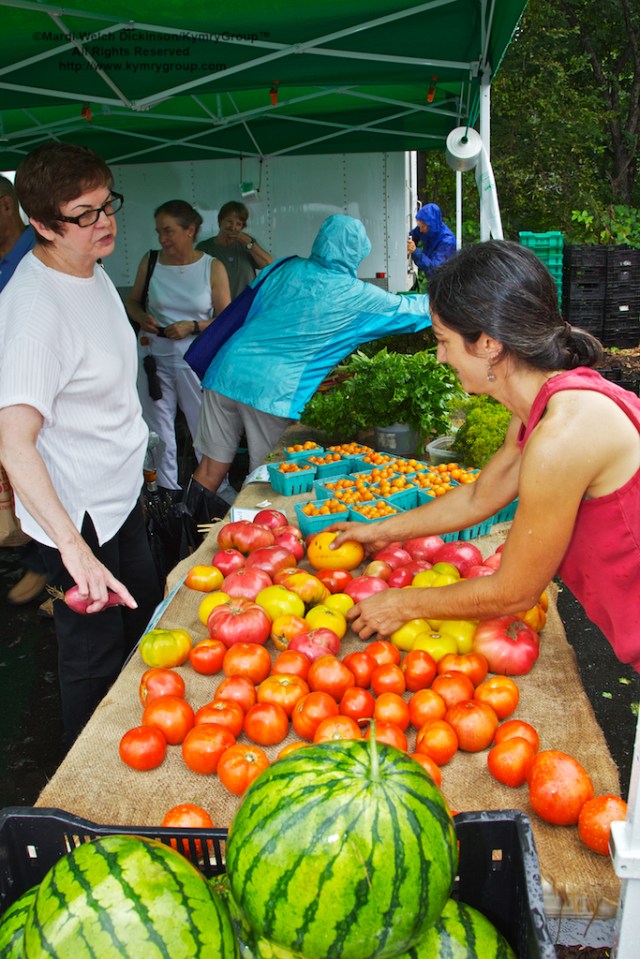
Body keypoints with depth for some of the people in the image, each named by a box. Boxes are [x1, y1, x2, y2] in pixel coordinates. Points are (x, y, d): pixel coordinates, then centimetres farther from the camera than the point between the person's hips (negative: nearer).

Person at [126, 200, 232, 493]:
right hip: (155, 357, 3)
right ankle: (168, 493, 24)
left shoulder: (213, 268, -3)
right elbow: (132, 302, 15)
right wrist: (143, 318, -7)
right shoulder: (150, 262, 3)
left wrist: (192, 327, -17)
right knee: (158, 431, 9)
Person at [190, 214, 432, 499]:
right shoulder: (357, 296, 3)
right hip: (273, 389, -4)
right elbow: (411, 310, 17)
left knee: (212, 467, 12)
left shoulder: (287, 269, 12)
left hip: (227, 371, 5)